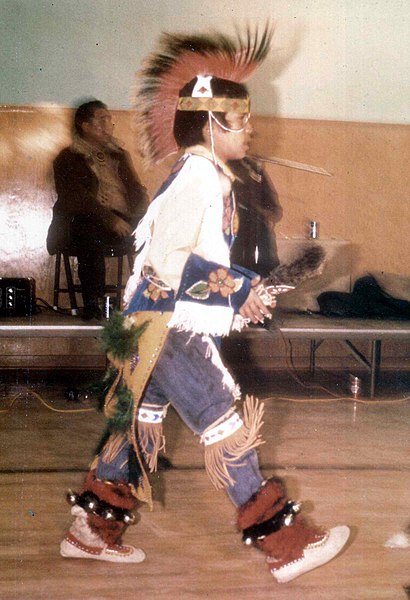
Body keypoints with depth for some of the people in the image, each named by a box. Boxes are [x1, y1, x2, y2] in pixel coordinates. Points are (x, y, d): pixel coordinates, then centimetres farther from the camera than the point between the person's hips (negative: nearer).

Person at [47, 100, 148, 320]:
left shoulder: (119, 155, 24)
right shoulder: (68, 159, 7)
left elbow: (137, 189, 15)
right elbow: (77, 198, -8)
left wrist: (142, 217, -9)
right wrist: (110, 219, -23)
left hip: (123, 221, 4)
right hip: (89, 223, -4)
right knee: (90, 235, -39)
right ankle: (92, 303, -31)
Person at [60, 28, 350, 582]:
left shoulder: (204, 175, 17)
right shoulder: (199, 174, -14)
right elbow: (169, 259, -21)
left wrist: (239, 295, 11)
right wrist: (240, 290, -17)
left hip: (174, 326, 10)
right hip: (169, 328, -10)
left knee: (140, 421, 14)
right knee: (228, 431, -5)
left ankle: (92, 532, 26)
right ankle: (285, 546, 4)